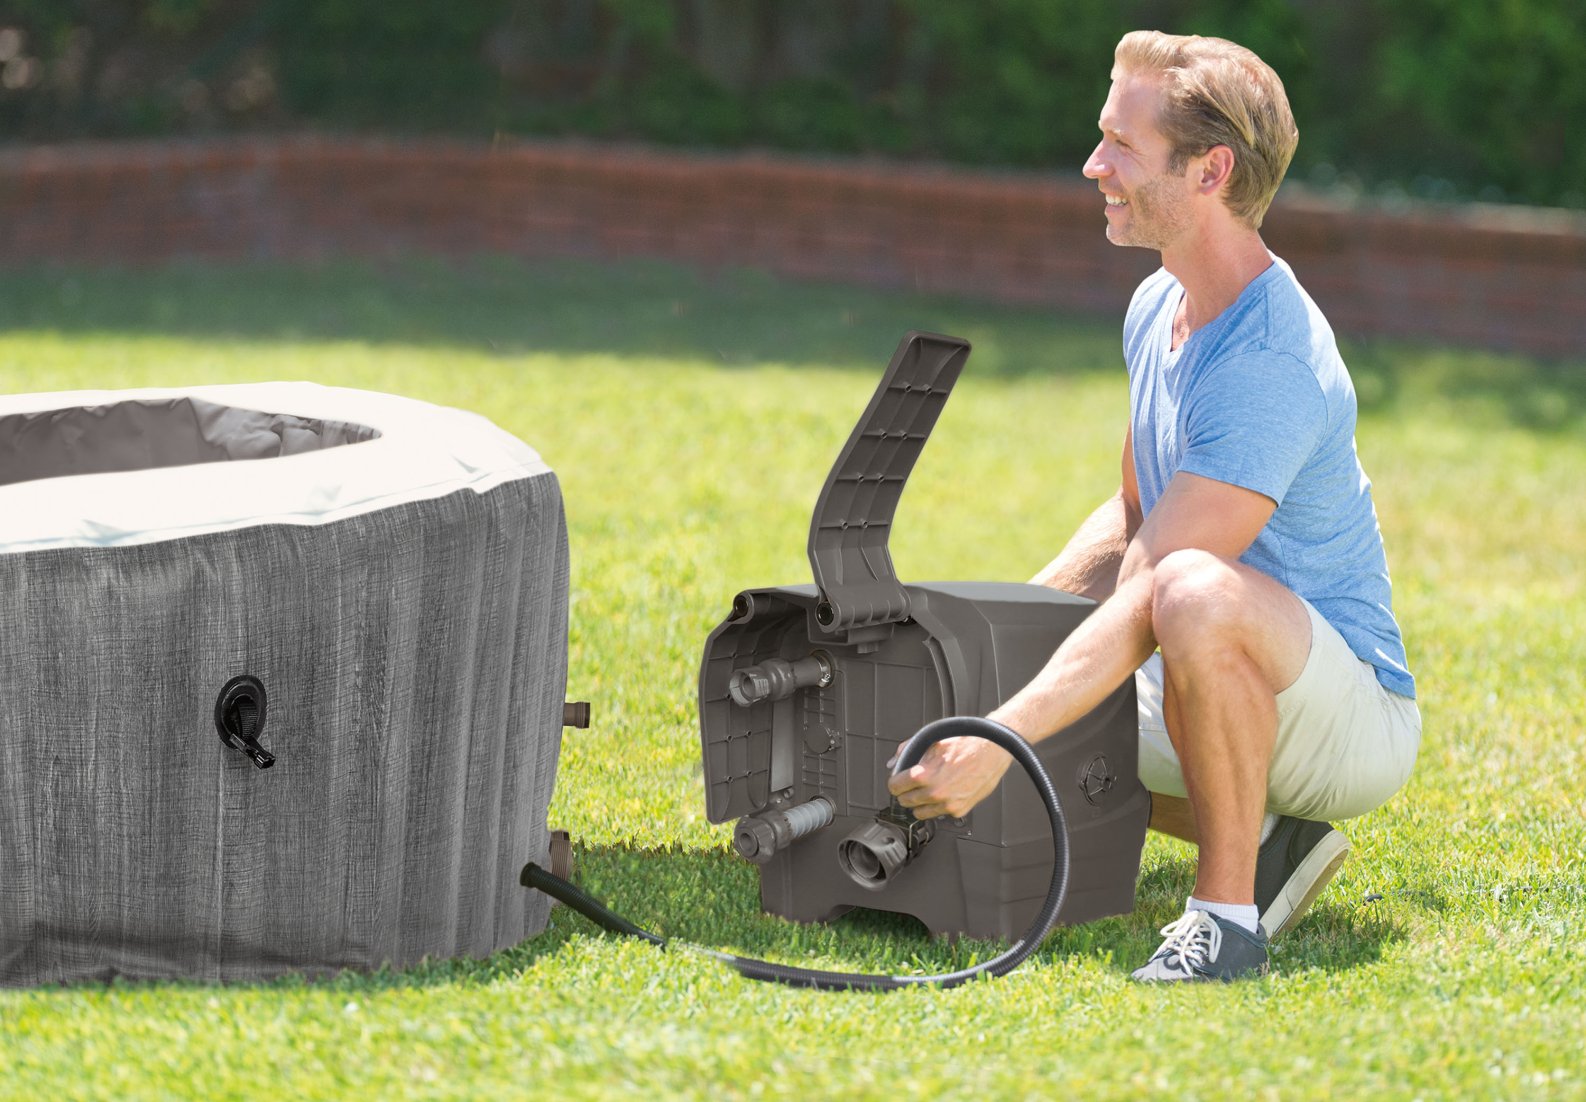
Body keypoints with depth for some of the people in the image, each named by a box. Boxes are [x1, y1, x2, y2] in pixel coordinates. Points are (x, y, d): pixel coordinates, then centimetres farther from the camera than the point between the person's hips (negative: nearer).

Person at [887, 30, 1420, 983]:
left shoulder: (1271, 364, -26)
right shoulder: (1158, 307, 5)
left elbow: (1146, 603, -30)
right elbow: (1133, 516, 20)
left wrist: (1000, 741, -36)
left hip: (1352, 714, -10)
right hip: (1211, 699, 10)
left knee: (1196, 590, -39)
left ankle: (1229, 908, -22)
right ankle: (1266, 839, 9)